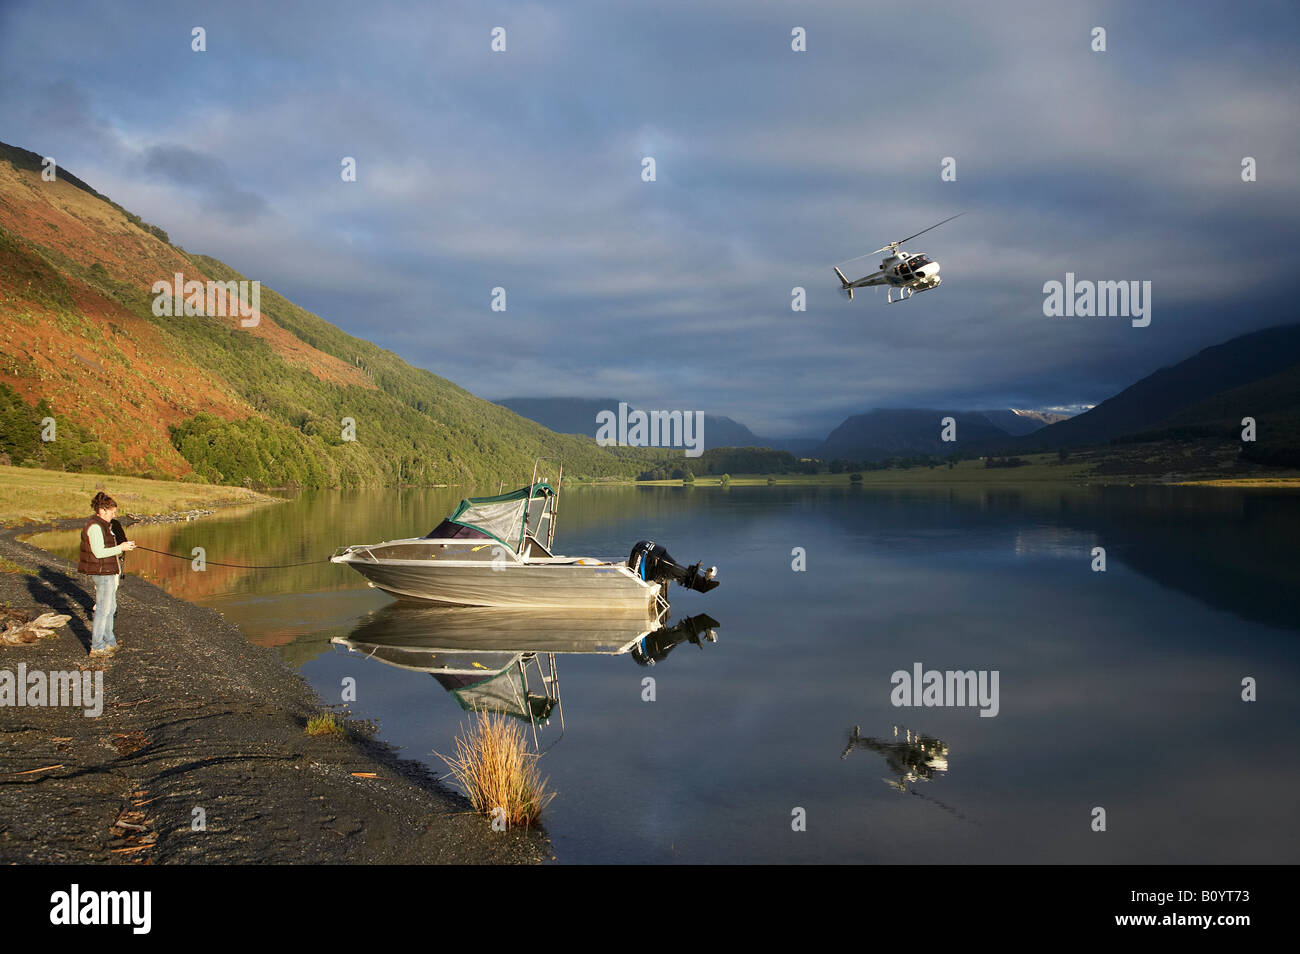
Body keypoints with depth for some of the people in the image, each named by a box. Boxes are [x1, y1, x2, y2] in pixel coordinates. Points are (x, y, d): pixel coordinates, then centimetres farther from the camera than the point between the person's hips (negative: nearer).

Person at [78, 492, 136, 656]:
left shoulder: (103, 525, 14)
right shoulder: (95, 526, -17)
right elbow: (98, 552, -22)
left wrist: (123, 547, 11)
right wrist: (120, 548, -18)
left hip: (109, 572, 10)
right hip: (102, 572, -10)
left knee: (111, 607, 17)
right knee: (103, 609, -5)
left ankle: (109, 641, 27)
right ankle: (96, 647, 0)